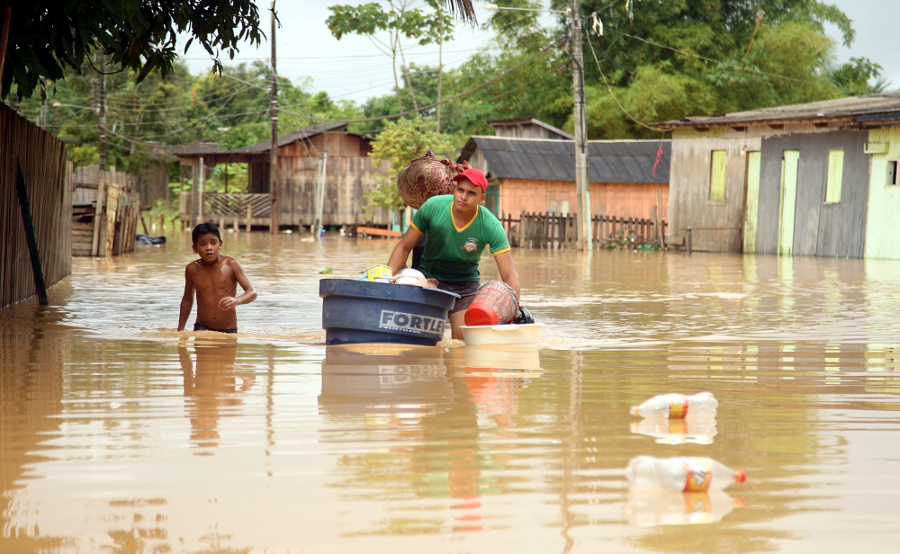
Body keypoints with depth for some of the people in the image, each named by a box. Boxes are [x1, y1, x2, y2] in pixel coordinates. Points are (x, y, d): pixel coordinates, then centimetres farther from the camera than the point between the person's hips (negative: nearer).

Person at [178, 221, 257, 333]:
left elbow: (252, 292, -9)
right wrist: (180, 330, 19)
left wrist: (237, 300, -30)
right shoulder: (192, 269, 3)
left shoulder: (231, 265, -4)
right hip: (202, 328, 0)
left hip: (229, 330, 0)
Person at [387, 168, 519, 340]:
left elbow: (509, 275, -25)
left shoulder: (491, 226, -23)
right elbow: (404, 247, -10)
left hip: (466, 283, 0)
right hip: (429, 275, 0)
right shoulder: (433, 207, -21)